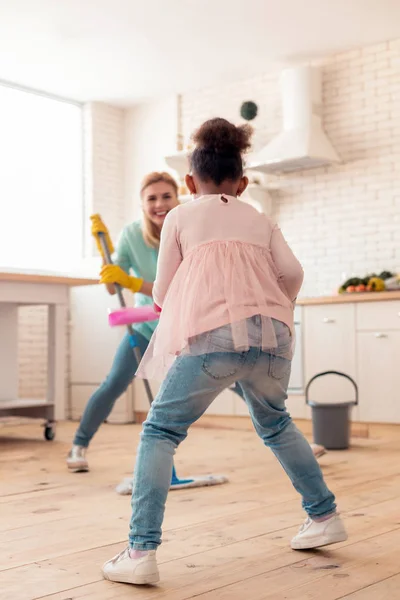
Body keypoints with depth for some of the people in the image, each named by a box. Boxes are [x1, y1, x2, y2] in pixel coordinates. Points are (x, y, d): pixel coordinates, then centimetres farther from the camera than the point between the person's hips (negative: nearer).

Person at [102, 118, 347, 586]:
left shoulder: (180, 217, 16)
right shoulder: (259, 220, 23)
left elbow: (162, 293, 15)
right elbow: (292, 273, 9)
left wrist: (163, 300, 38)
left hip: (212, 335, -4)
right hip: (273, 338, 4)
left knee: (160, 431, 7)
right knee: (274, 424, 28)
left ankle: (140, 552, -3)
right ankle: (324, 516, 35)